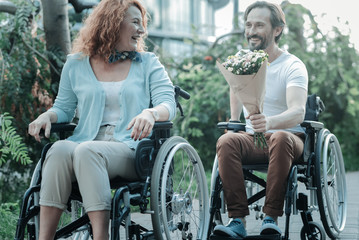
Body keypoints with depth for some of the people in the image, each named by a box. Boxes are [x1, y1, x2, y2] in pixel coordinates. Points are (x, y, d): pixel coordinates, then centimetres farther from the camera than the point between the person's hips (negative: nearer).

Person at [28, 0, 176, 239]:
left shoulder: (148, 63, 16)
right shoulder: (76, 64, 18)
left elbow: (168, 103, 2)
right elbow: (64, 108, 20)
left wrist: (150, 113, -22)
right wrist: (47, 116, -5)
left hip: (130, 148, -2)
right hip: (86, 144, 2)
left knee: (86, 151, -35)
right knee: (60, 149, -34)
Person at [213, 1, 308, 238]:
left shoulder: (293, 66, -9)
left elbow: (298, 112, -25)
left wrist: (269, 122, -46)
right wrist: (233, 123, 14)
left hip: (289, 138, -3)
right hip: (251, 139, 4)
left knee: (280, 138, -39)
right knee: (226, 141, -31)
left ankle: (272, 218, -36)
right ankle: (238, 220, -35)